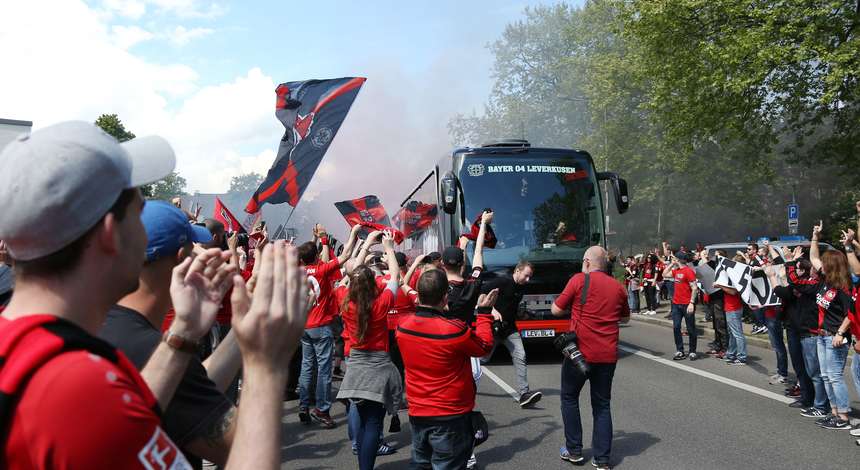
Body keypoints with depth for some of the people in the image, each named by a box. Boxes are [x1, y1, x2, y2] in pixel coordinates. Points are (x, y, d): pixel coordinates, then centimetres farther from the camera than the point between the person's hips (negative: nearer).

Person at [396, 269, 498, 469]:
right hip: (451, 415, -5)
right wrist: (484, 313, 6)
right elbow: (484, 346, -4)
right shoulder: (455, 330, -22)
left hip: (417, 413, 5)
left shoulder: (403, 325, -8)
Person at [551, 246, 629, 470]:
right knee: (602, 405, 13)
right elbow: (625, 318, 21)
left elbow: (556, 310, -3)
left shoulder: (579, 280, -7)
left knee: (569, 398, 16)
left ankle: (574, 451, 20)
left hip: (580, 352, -4)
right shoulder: (618, 287, 6)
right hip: (608, 356, 4)